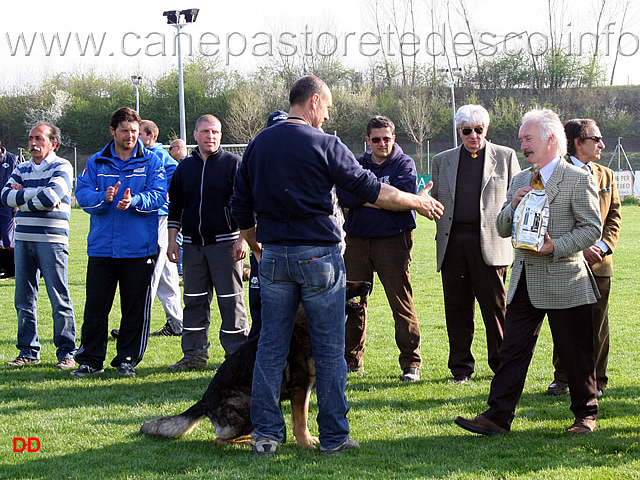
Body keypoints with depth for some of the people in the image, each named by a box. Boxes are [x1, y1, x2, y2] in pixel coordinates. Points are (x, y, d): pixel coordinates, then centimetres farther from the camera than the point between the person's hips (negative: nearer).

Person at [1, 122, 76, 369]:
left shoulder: (61, 167, -1)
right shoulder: (22, 169, 16)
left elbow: (52, 196, -17)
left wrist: (22, 199, -4)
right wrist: (37, 193, -10)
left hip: (51, 240, -6)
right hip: (23, 239, 6)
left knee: (59, 299, -4)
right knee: (24, 300, 7)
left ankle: (66, 353, 1)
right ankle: (28, 351, 14)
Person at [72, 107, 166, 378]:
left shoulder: (151, 161, 4)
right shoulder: (96, 162, 9)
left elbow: (158, 195, -7)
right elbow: (82, 193, -1)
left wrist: (134, 201, -25)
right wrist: (103, 198, -22)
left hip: (139, 248, -1)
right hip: (101, 246, 1)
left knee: (135, 307, 4)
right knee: (95, 305, 3)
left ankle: (127, 359, 15)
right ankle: (90, 360, 12)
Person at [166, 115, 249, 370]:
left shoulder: (233, 163, 0)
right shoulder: (185, 167, 13)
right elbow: (175, 206, 17)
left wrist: (243, 239, -9)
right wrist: (172, 240, 10)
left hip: (225, 243, -4)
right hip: (192, 244, 5)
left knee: (231, 300, -3)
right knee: (194, 300, 7)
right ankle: (194, 354, 14)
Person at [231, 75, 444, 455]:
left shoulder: (259, 144, 8)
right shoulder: (323, 144, -8)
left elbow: (241, 206, 13)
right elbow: (369, 188, -6)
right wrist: (418, 202, 6)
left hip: (274, 254, 5)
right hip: (318, 253, -5)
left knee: (271, 346, 8)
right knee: (329, 349, 3)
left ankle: (266, 433, 9)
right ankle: (334, 435, 8)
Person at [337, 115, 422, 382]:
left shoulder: (404, 164, 5)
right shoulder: (356, 165, 14)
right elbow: (344, 197, -3)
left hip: (393, 240, -4)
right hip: (357, 240, 4)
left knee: (401, 303, -5)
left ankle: (411, 362, 0)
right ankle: (352, 359, 17)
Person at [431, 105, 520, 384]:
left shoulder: (505, 157, 10)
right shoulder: (443, 161, 16)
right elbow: (435, 202, 20)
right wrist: (443, 232, 8)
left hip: (490, 243, -2)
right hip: (453, 243, 2)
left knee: (495, 306, -2)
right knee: (457, 308, 4)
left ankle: (502, 363, 11)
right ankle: (461, 367, 13)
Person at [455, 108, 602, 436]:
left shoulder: (578, 179, -6)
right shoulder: (520, 180, 14)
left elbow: (592, 228, -10)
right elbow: (502, 230, 15)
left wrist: (556, 246, -20)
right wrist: (513, 207, -6)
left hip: (564, 281, -5)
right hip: (524, 281, 6)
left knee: (575, 353, 5)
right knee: (512, 348, 2)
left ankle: (586, 414, 21)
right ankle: (497, 417, 2)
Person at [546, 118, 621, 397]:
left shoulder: (606, 176, 13)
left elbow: (614, 217, 10)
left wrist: (602, 246, -6)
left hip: (599, 262, 4)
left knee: (597, 324, 5)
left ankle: (595, 381, 14)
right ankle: (562, 379, 14)